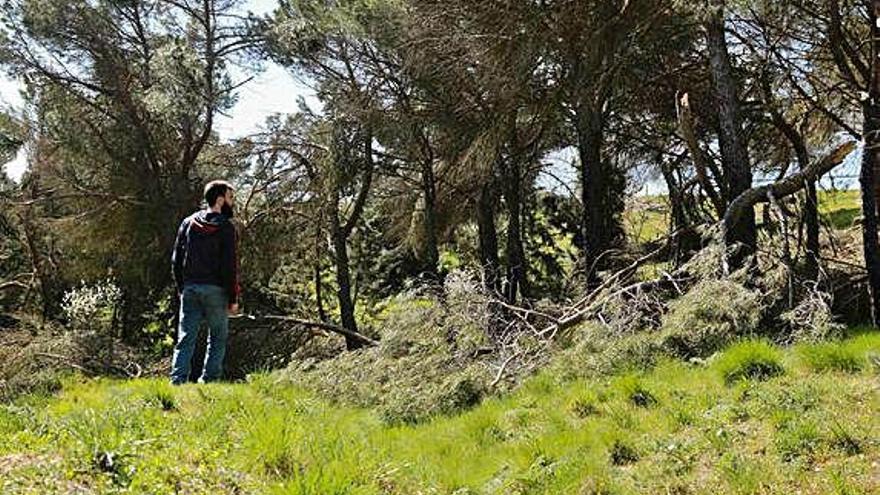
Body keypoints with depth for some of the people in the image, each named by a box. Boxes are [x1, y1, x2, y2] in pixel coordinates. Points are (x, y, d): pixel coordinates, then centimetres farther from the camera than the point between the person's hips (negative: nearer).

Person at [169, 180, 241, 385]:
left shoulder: (188, 223, 8)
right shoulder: (226, 228, -8)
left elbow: (176, 259, 9)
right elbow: (230, 266, -10)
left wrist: (181, 288, 16)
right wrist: (233, 298, -5)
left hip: (190, 289, 4)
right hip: (215, 290, -4)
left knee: (185, 339, 6)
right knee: (218, 338, 9)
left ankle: (177, 381, 1)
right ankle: (209, 380, 6)